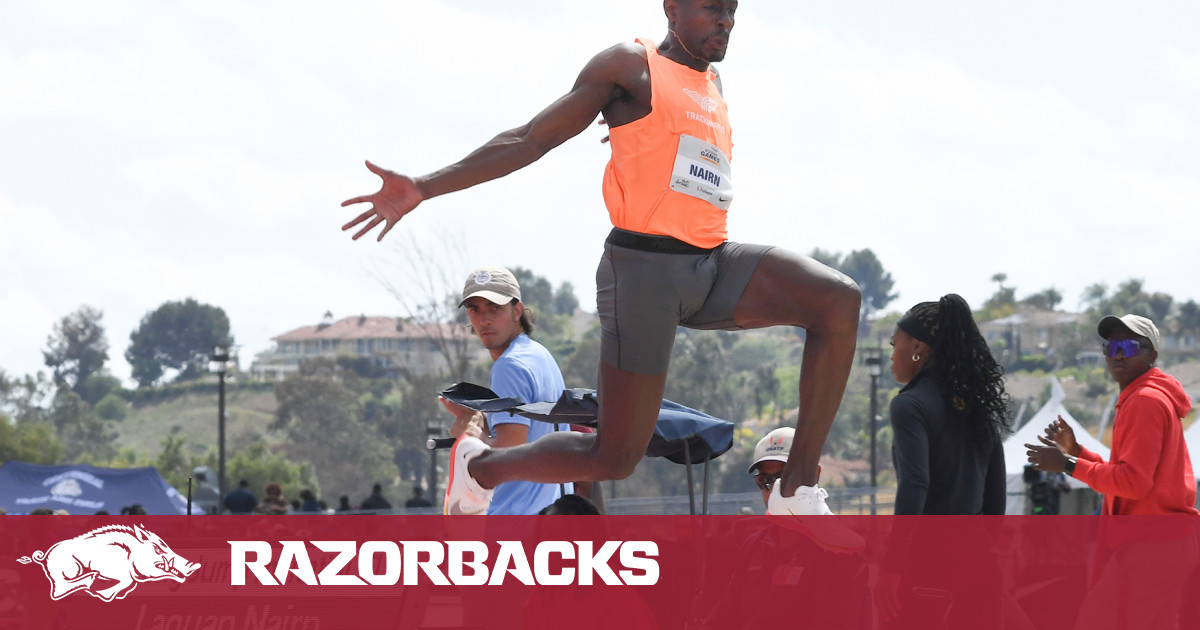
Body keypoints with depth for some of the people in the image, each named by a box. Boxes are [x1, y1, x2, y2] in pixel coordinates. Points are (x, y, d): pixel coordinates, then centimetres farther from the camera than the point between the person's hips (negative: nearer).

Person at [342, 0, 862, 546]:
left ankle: (798, 493, -16)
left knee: (839, 300, -18)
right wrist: (423, 188, -6)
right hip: (645, 269, -7)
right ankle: (479, 467, 22)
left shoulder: (711, 84, 20)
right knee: (615, 457, -7)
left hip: (711, 263, 7)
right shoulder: (631, 67, 0)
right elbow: (529, 140, -2)